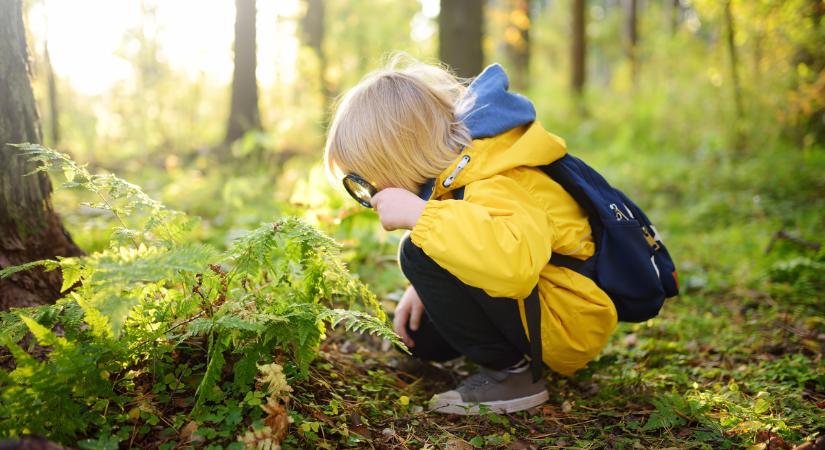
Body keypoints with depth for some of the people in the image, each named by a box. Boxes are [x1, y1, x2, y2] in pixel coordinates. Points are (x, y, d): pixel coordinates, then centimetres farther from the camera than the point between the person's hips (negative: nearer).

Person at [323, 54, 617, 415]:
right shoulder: (463, 162, 2)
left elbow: (514, 260, -51)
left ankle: (507, 372, -13)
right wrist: (426, 289, 6)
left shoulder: (494, 188, -29)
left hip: (568, 327, -10)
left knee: (420, 255, -24)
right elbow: (468, 239, 20)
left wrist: (418, 214, -41)